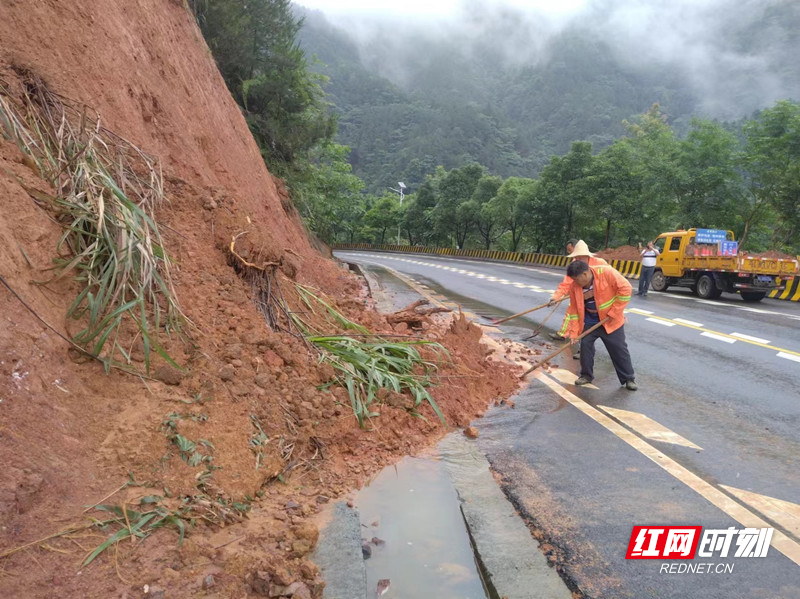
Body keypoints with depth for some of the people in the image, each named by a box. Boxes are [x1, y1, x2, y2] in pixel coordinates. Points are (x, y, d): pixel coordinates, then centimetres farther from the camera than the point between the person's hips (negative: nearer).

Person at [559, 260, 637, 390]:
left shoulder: (606, 272, -25)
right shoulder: (574, 287, -11)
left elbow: (625, 289, -21)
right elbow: (574, 310, -4)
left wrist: (614, 312, -20)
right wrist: (573, 332, -7)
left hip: (611, 321, -3)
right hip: (589, 322, 3)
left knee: (619, 349, 4)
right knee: (585, 346, 3)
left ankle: (629, 378, 19)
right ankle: (587, 375, 22)